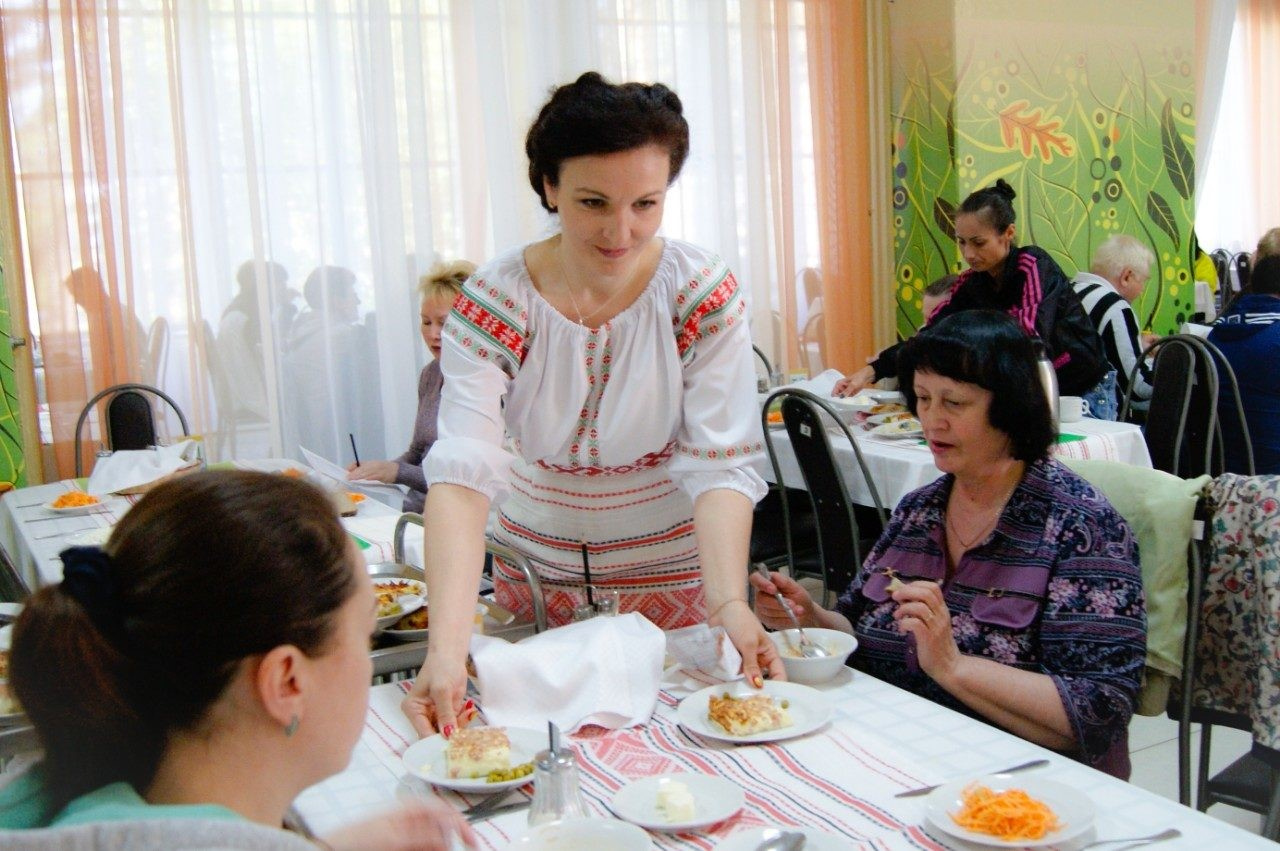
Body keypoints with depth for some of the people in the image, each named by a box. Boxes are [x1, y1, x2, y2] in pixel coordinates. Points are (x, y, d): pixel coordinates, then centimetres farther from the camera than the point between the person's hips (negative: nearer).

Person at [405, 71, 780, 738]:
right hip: (538, 569, 1)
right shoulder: (494, 303, -18)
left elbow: (718, 465, -20)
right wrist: (446, 647, -42)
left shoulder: (703, 294, -17)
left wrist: (730, 604, -37)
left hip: (674, 569, 0)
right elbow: (463, 471, -29)